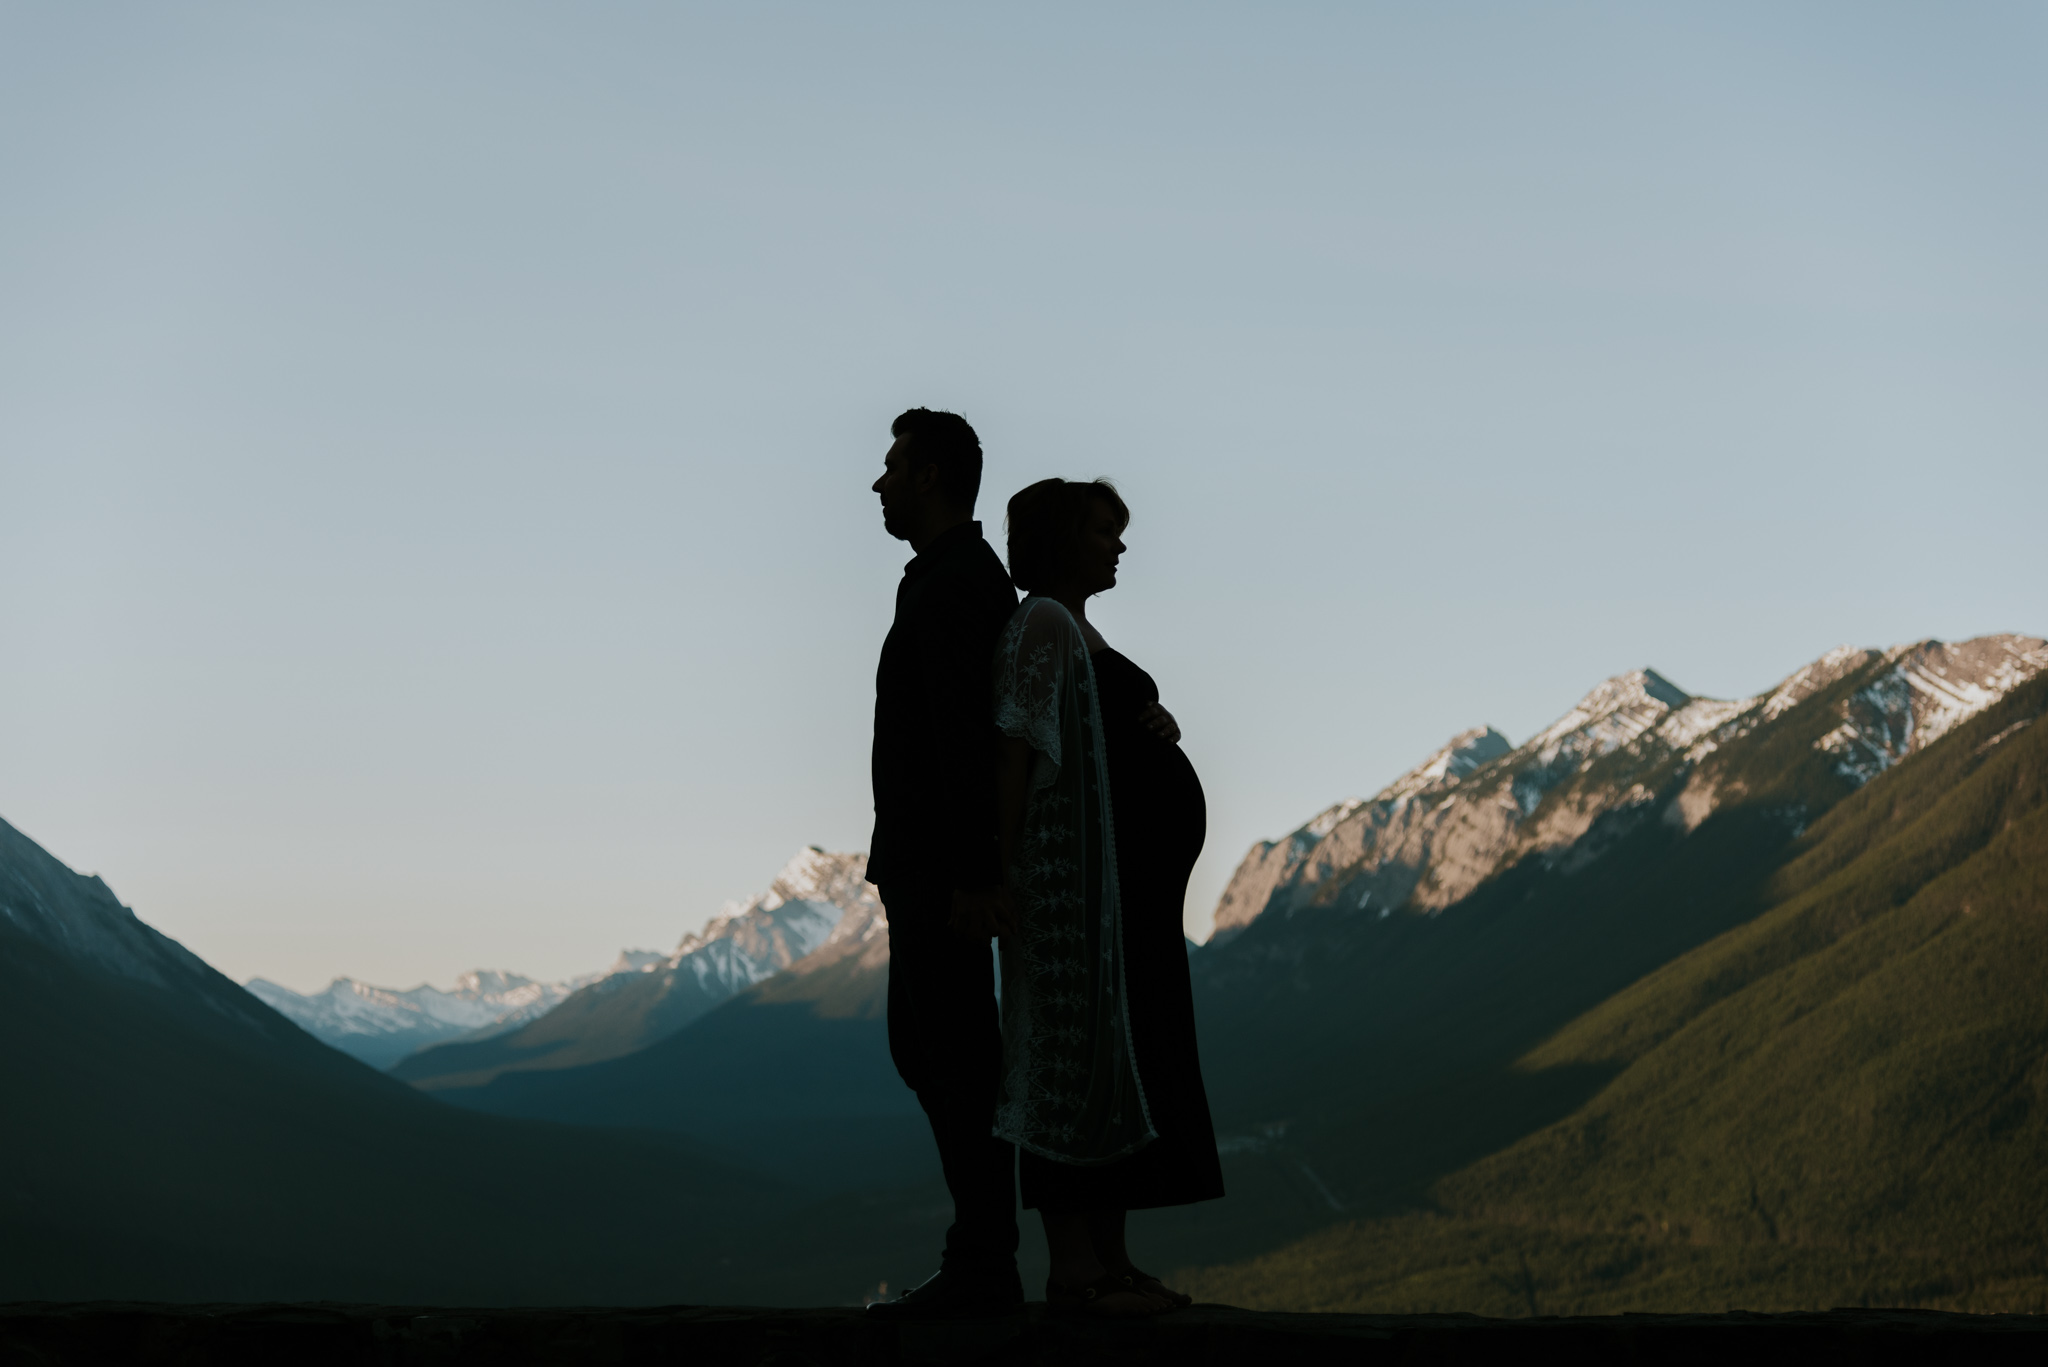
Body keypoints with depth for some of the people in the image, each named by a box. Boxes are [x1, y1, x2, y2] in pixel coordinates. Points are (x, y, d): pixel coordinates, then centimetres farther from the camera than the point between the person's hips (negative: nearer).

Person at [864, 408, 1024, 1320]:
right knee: (922, 1050, 13)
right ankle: (982, 1253, 17)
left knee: (956, 1058, -7)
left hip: (943, 870, -11)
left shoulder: (955, 586, -15)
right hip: (930, 868, 11)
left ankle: (982, 1270, -2)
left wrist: (972, 878, -25)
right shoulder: (963, 579, 19)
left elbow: (969, 740, -21)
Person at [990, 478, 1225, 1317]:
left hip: (1126, 881, 10)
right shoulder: (1042, 624, -9)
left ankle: (1109, 1263, 11)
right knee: (1076, 1057, -10)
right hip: (1076, 871, -10)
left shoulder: (1079, 632, 21)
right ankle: (1071, 1270, -10)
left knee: (1125, 1055, 9)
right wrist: (999, 869, -22)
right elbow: (1013, 749, -16)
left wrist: (1159, 727, 2)